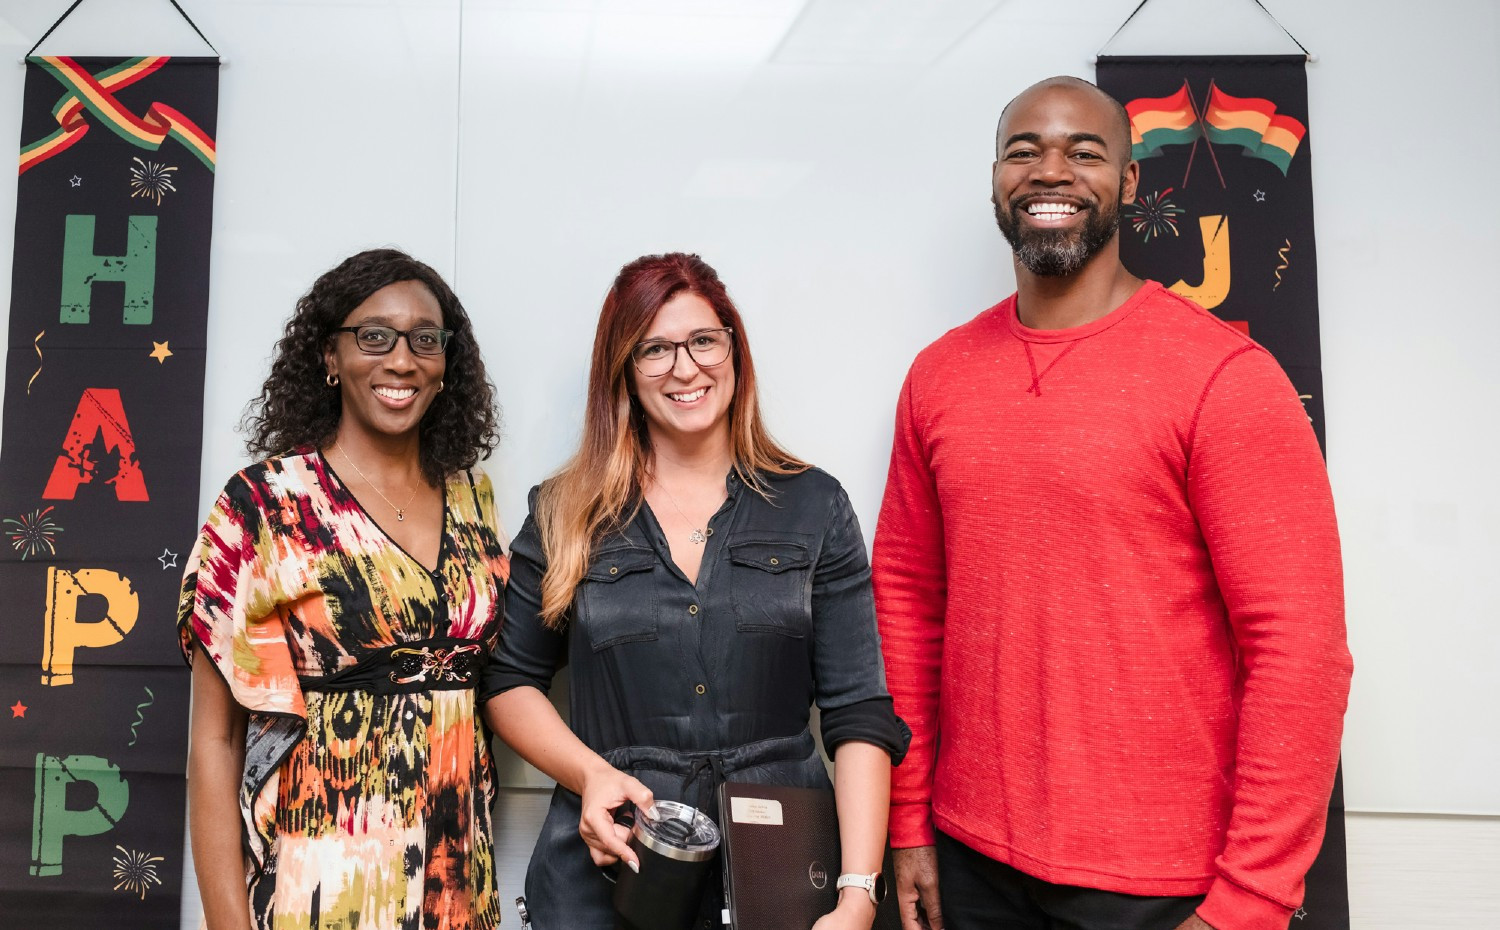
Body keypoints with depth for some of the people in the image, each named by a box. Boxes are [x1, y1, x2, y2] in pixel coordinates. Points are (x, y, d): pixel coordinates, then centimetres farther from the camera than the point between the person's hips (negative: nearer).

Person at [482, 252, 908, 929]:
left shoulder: (814, 506, 0)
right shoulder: (565, 516, 2)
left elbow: (859, 717, -4)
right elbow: (509, 681, 8)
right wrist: (590, 774, -10)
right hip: (608, 868, 1)